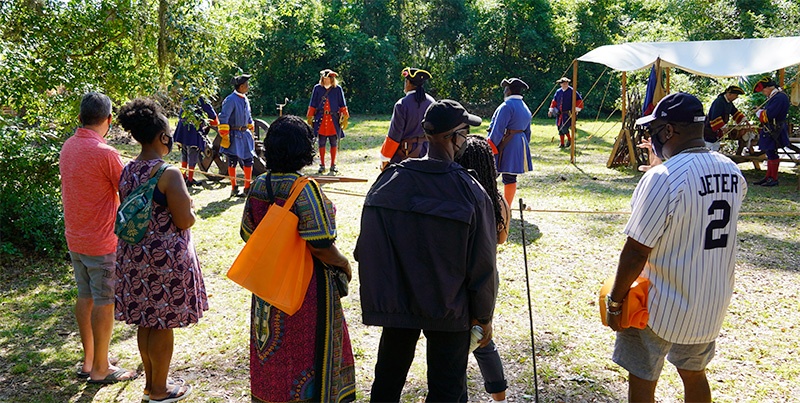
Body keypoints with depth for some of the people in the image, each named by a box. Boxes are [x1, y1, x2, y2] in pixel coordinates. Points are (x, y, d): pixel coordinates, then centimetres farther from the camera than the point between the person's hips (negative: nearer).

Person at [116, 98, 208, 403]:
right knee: (162, 324, 7)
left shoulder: (127, 172, 2)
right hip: (165, 258, -7)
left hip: (134, 256, 7)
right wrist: (189, 208, 1)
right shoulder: (169, 173, -20)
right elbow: (185, 221, -18)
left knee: (146, 321, 19)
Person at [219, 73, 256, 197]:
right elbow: (223, 118, -16)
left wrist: (251, 132, 22)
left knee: (248, 160, 5)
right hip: (234, 135, -7)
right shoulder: (231, 100, -14)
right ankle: (234, 188, 11)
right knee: (232, 162, 2)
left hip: (245, 134, 7)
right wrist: (224, 136, -18)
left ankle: (247, 188, 15)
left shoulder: (245, 99, 11)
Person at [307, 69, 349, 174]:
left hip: (334, 120, 0)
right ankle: (322, 165, 10)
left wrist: (345, 119, 2)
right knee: (321, 143, 3)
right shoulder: (317, 88, 5)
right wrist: (310, 118, 7)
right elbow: (312, 105, 9)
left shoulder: (337, 89, 3)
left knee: (334, 143, 3)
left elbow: (342, 105, 6)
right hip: (321, 120, 0)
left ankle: (333, 165, 13)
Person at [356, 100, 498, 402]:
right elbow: (482, 263, -11)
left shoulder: (389, 181, -9)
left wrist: (373, 302, 10)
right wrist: (484, 316, 3)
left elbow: (368, 250, -3)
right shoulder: (470, 193, -18)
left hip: (397, 303, 3)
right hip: (448, 309, -3)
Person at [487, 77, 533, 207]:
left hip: (505, 147, -9)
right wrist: (524, 147, 27)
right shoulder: (525, 108, 16)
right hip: (519, 146, 9)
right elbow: (527, 132, 21)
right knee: (510, 178, 10)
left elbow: (498, 130, -18)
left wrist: (490, 147, -14)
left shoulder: (507, 106, -14)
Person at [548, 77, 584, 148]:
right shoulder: (558, 91, 10)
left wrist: (576, 110, -8)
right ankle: (562, 143, 16)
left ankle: (569, 139, 9)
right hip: (559, 113, 5)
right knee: (560, 128, 6)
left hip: (568, 113, -5)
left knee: (564, 128, -15)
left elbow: (579, 100, -4)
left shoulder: (572, 91, -5)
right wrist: (551, 110, 14)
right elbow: (554, 101, 18)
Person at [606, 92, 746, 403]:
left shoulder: (663, 178, -23)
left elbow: (636, 251, -22)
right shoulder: (732, 172, -1)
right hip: (713, 305, 7)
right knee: (694, 375, 23)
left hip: (662, 308, -7)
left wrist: (614, 302, -10)